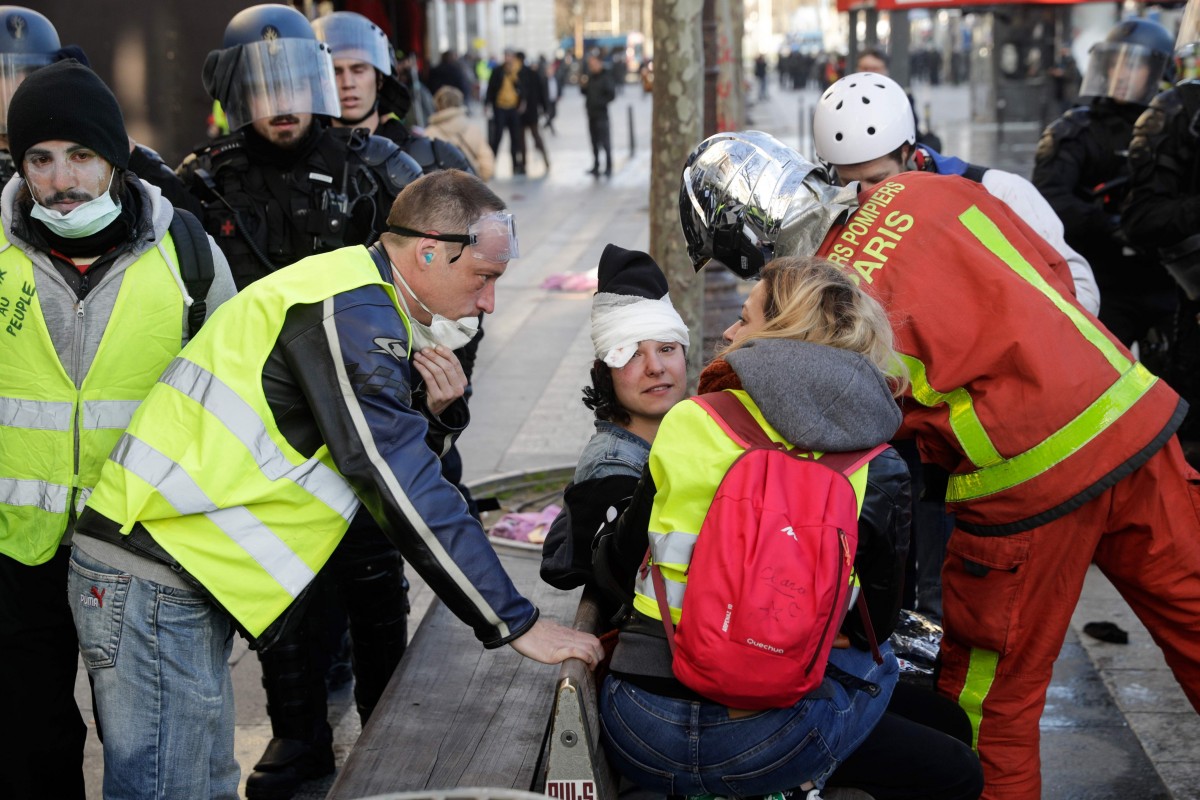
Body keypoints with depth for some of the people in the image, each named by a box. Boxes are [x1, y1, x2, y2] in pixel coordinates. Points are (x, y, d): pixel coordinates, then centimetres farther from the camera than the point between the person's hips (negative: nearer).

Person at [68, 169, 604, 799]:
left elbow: (394, 464, 24)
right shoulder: (350, 310, -15)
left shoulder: (359, 299, 16)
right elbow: (402, 490, -20)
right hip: (155, 577, -10)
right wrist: (517, 624, -17)